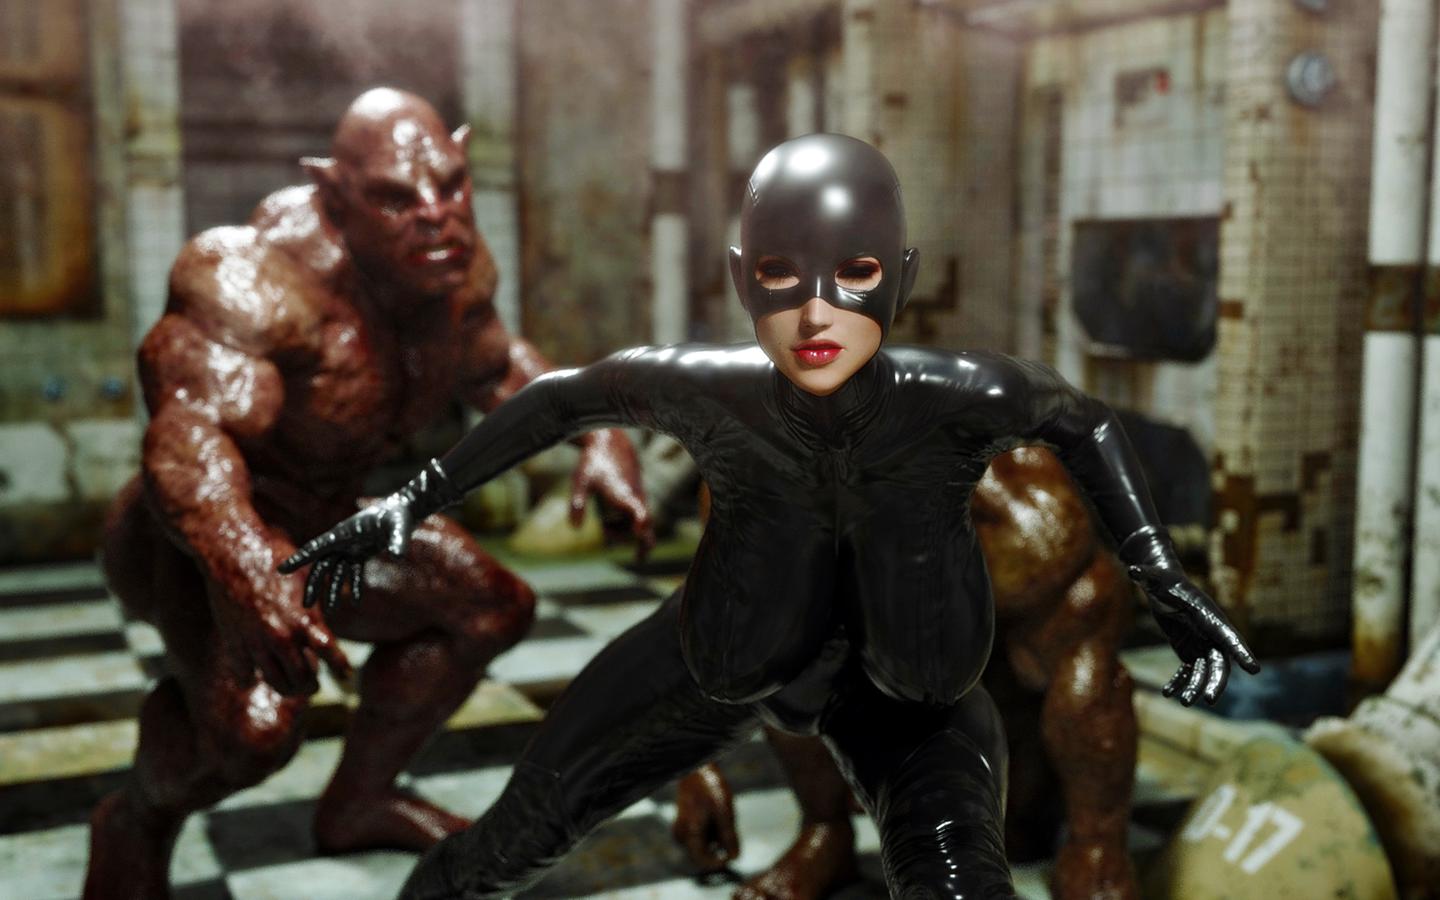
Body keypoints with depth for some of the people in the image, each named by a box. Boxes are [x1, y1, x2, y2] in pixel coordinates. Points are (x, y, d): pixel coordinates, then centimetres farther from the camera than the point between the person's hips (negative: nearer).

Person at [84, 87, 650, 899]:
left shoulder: (455, 264, -7)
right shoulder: (257, 276, -31)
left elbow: (495, 363, 13)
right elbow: (187, 429, -43)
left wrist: (597, 431, -2)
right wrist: (242, 562, -63)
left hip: (322, 524, 8)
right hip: (201, 533, -8)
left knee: (493, 607, 15)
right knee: (257, 717, -34)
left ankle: (358, 802, 30)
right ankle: (138, 821, 2)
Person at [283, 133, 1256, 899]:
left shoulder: (964, 396, -30)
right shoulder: (704, 386, -27)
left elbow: (1086, 423, -7)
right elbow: (561, 398, -7)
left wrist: (1169, 586, -11)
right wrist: (412, 502, -6)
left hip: (901, 696, -1)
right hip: (731, 660, 1)